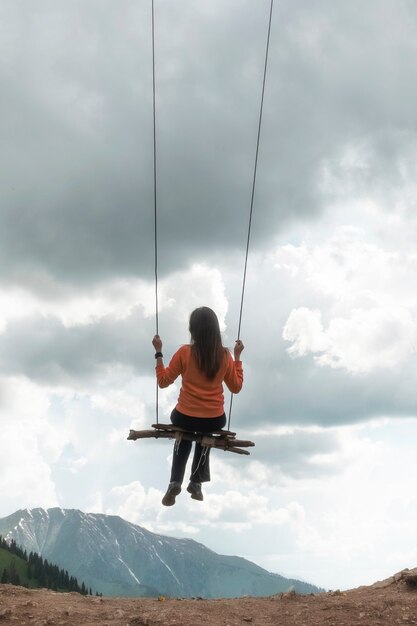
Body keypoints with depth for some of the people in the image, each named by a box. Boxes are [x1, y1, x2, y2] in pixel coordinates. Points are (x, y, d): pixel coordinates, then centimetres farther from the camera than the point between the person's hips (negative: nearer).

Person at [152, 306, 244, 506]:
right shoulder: (225, 355, -5)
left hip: (185, 417, -1)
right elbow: (236, 387, 8)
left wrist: (158, 353, 4)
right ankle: (196, 483, 32)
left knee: (184, 437, 35)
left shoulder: (184, 352, -12)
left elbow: (163, 381, -2)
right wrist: (237, 356, 13)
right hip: (215, 420, 1)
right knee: (204, 438, 38)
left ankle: (175, 483, 20)